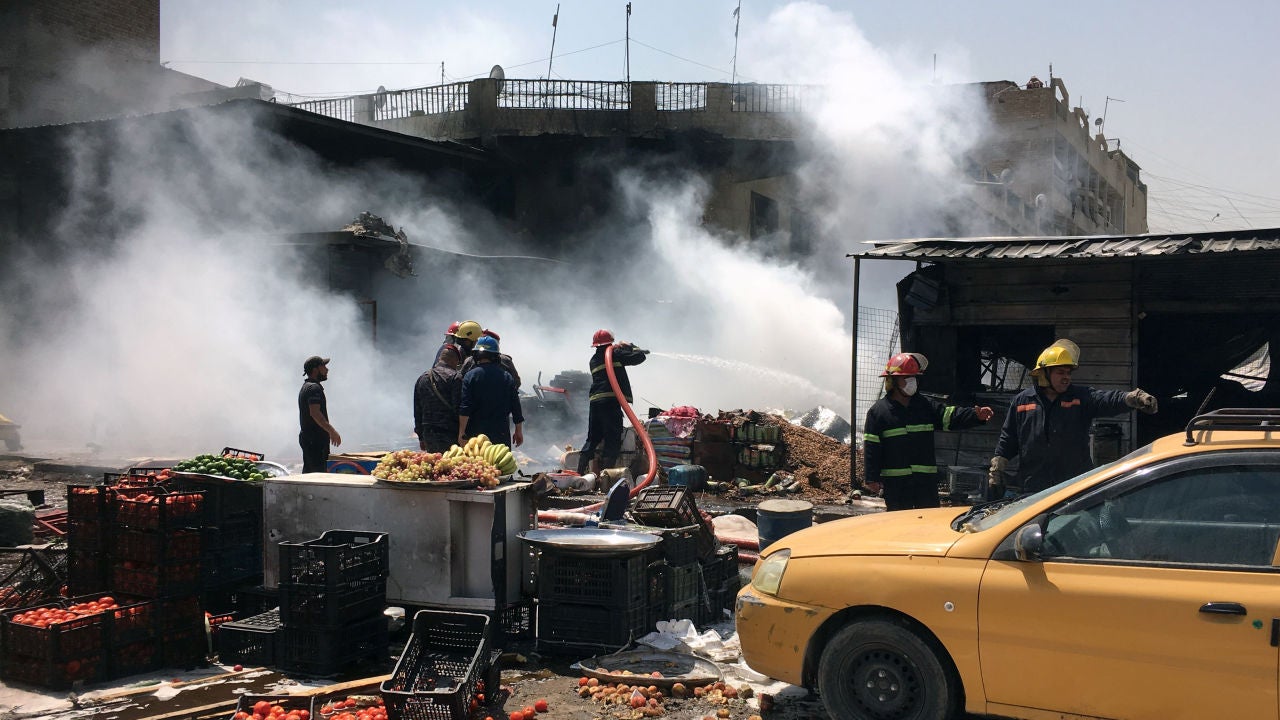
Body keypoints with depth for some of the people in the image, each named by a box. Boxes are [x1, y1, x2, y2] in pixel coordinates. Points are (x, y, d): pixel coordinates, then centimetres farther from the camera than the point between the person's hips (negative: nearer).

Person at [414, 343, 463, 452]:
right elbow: (458, 408, -13)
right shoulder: (455, 377, -8)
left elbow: (417, 411, 17)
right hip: (449, 434, -6)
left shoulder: (422, 378, 14)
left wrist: (421, 437, 22)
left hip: (428, 434, 6)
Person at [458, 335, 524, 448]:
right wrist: (519, 432, 16)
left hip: (476, 432, -2)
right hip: (501, 433, 2)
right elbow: (516, 407, 7)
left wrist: (462, 433, -6)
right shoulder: (507, 377, 5)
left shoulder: (470, 376, -4)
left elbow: (464, 409, -10)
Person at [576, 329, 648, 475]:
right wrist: (630, 346, 23)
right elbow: (639, 357, 3)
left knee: (593, 438, 14)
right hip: (611, 399, -7)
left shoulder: (594, 360, 22)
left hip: (594, 401, 7)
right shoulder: (615, 354, 2)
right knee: (612, 439, -6)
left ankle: (580, 472, 10)